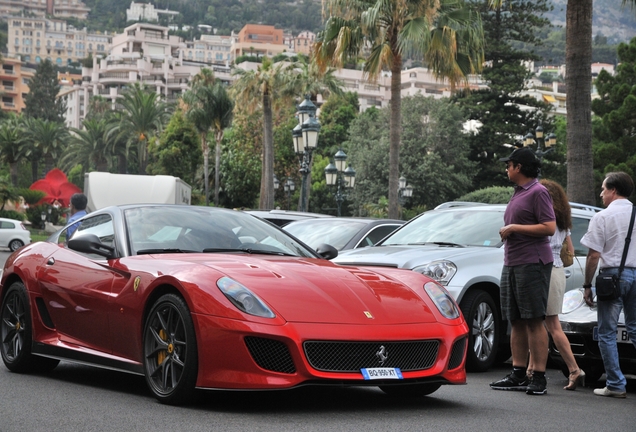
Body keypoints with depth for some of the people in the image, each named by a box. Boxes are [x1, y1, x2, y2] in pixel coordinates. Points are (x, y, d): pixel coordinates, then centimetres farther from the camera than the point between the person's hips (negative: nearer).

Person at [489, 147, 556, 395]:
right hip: (511, 264, 9)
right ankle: (518, 375, 14)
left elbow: (549, 227, -16)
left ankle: (539, 378, -8)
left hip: (532, 263, -9)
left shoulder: (538, 192, -8)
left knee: (534, 321, -9)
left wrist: (514, 228, -14)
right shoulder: (517, 193, 20)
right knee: (516, 321, 9)